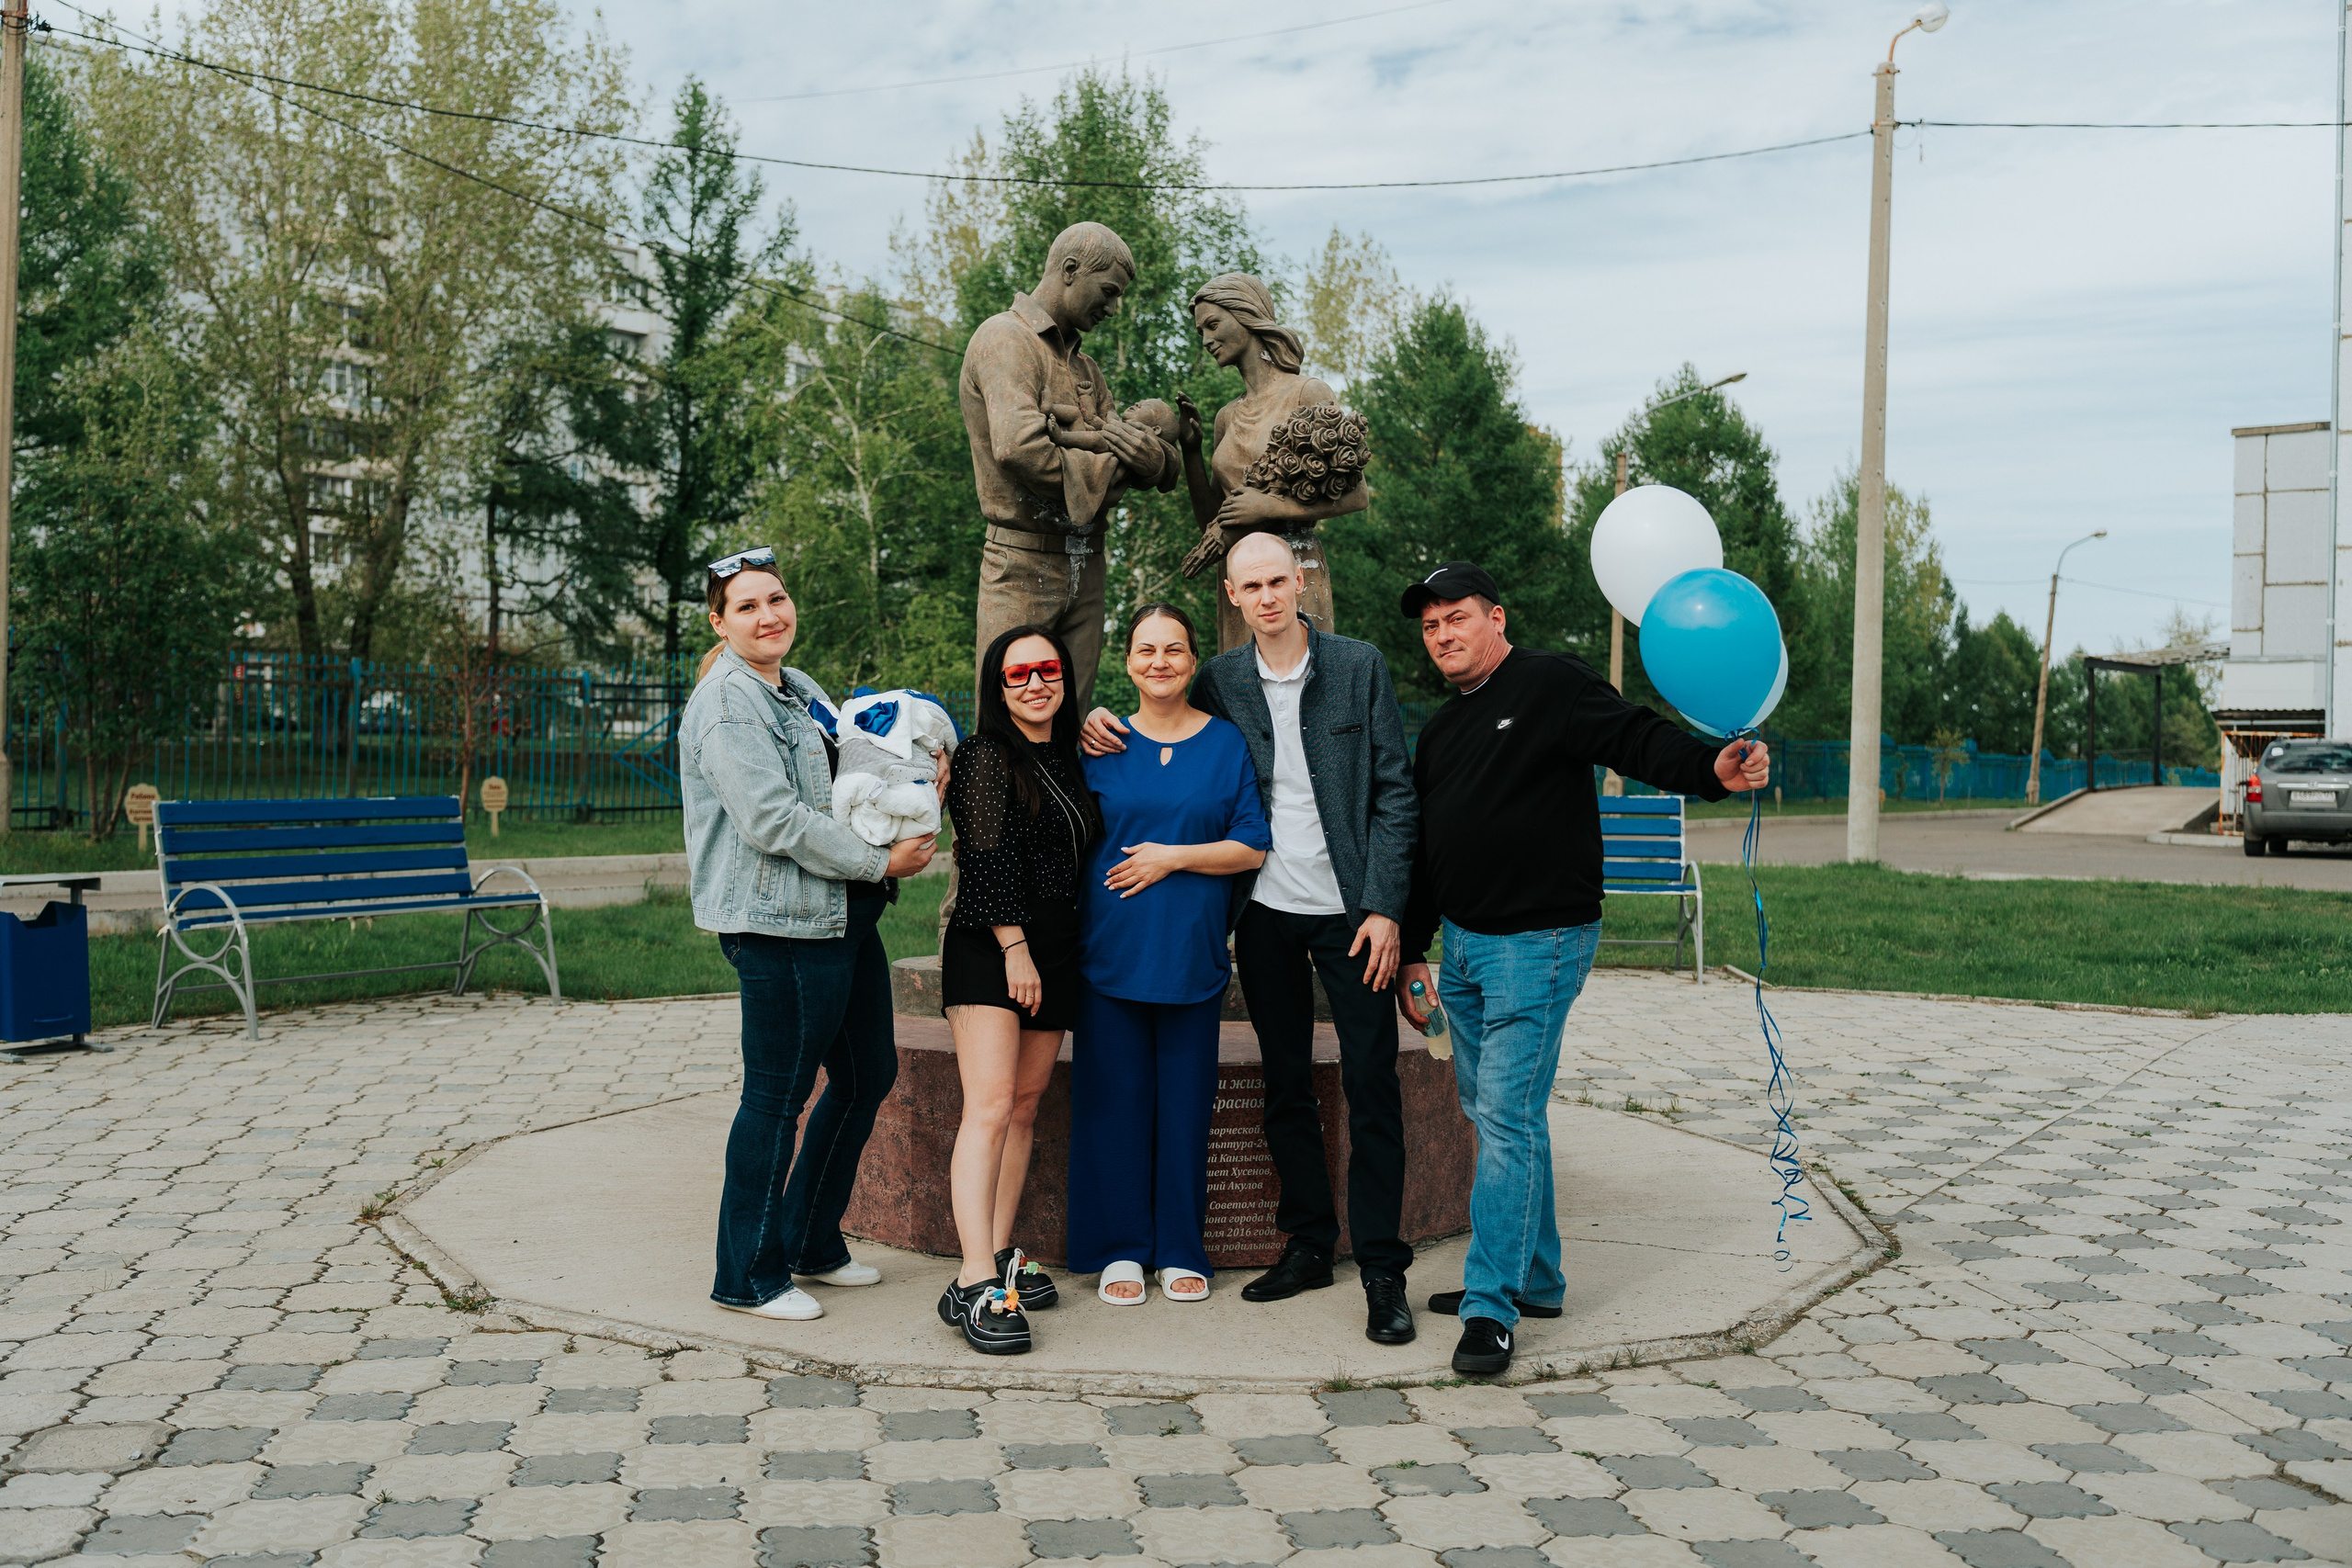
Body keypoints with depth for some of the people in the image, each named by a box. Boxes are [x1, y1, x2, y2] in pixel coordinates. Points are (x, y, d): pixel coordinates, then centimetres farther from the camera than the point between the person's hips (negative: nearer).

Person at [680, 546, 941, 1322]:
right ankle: (750, 1277, 14)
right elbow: (774, 821, -20)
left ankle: (812, 1241, 31)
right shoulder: (727, 703, -12)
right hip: (780, 924, -10)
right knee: (778, 1095, -1)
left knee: (869, 1073, 16)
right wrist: (879, 863, -15)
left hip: (843, 914, 10)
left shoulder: (802, 691, 17)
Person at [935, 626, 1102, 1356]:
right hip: (990, 948, -7)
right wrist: (1014, 947, -16)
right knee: (990, 1106, -15)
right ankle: (975, 1287, -19)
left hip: (1055, 954, 7)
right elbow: (988, 858, -12)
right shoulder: (986, 755, -5)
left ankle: (999, 1259, 15)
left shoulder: (1070, 760, 15)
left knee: (1025, 1109, 8)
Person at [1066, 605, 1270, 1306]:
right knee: (1115, 1099, 2)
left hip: (1192, 952, 0)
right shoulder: (1101, 745, 7)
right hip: (1111, 952, 0)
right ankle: (1119, 1249, 14)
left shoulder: (1227, 743, 6)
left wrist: (1173, 857, -9)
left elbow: (1253, 846, 0)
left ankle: (1180, 1250, 17)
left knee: (1185, 1101, 5)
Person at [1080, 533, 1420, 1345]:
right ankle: (1308, 1243, 24)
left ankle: (1382, 1269, 6)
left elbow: (1395, 792, -3)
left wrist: (1385, 907, -10)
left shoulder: (1360, 666, -2)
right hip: (1266, 911, 3)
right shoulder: (1219, 680, 4)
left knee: (1371, 1087, -1)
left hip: (1349, 907, -3)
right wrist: (1097, 721, -3)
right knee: (1286, 1086, 11)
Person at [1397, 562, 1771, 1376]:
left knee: (1509, 1117, -10)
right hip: (1463, 943, 9)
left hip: (1536, 942, -8)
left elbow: (1638, 740, -19)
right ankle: (1534, 1279, 27)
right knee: (1489, 1112, 14)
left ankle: (1492, 1306, -5)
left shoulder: (1552, 685, -7)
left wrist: (1712, 768, -38)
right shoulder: (1440, 730, 17)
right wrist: (1412, 949, 21)